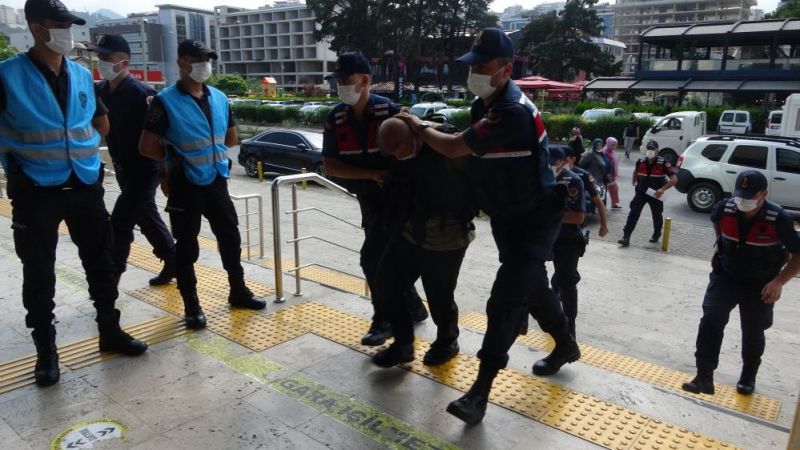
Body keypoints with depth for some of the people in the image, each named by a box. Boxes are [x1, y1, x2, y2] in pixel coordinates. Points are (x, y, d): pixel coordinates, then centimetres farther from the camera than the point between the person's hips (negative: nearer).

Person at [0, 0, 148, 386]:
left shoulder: (82, 75, 6)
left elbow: (102, 121, 20)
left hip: (86, 186, 4)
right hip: (35, 192, -4)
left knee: (101, 264, 11)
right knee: (39, 275, 6)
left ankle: (110, 331, 26)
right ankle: (46, 350, 20)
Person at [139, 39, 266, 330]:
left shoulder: (219, 98, 6)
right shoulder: (166, 101, -10)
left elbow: (230, 138, 18)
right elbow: (147, 147, -9)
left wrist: (207, 150, 9)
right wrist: (176, 158, 4)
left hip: (216, 181, 5)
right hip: (185, 185, -5)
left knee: (230, 238, 13)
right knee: (187, 247, 5)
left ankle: (238, 292, 30)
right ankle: (191, 305, 17)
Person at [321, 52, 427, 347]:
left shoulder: (390, 112, -17)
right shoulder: (336, 118, -3)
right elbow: (329, 166, -8)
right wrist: (372, 174, -20)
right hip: (367, 198, 6)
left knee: (372, 258, -10)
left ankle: (384, 320, 10)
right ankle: (414, 307, 34)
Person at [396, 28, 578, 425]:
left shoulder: (513, 111, -28)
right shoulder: (483, 104, 3)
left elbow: (454, 148, -26)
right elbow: (470, 152, 14)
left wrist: (419, 126, -10)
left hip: (534, 219, -9)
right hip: (506, 216, 9)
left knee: (504, 301, -11)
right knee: (531, 286, 21)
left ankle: (481, 391, -2)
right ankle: (566, 345, 44)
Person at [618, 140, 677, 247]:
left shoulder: (663, 163, -14)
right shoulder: (640, 162, -3)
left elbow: (674, 180, -16)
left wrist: (662, 189, -27)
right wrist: (634, 181, 14)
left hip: (655, 194, -2)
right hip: (641, 193, 2)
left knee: (657, 216, 16)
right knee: (633, 214, -9)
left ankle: (656, 235, 40)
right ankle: (626, 237, -11)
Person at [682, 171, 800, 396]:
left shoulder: (779, 219, -24)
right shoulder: (725, 208, -16)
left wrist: (779, 281, -25)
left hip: (760, 285, -1)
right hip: (725, 277, 2)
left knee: (753, 333, 11)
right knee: (711, 320, -16)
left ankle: (748, 378, 36)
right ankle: (704, 377, -13)